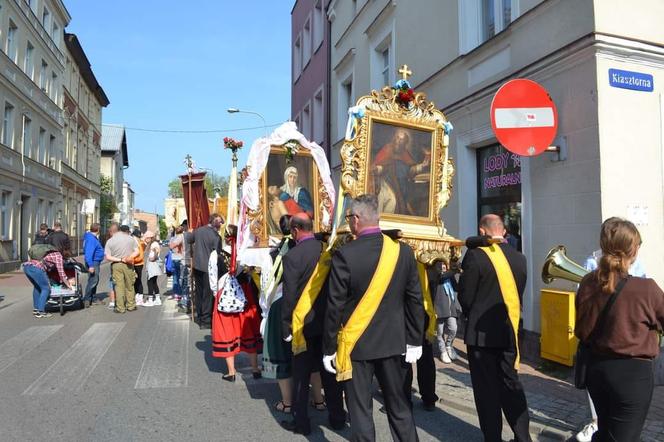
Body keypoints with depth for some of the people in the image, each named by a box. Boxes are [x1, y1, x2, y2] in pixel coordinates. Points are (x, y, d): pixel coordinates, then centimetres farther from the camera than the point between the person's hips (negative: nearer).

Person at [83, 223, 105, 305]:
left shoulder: (94, 237, 14)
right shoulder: (91, 239, -18)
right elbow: (88, 253, -25)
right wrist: (90, 266, -29)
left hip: (96, 262, 11)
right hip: (93, 262, -11)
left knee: (95, 281, 16)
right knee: (93, 281, -10)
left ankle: (92, 298, 25)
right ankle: (86, 299, -5)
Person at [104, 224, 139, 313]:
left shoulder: (110, 241, 0)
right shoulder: (130, 238, 1)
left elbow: (108, 257, -7)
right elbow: (136, 252, -4)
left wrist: (120, 259, -9)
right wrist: (130, 257, -8)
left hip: (116, 265, -1)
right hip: (128, 265, 1)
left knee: (119, 286, 2)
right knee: (129, 286, 11)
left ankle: (120, 308, 3)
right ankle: (130, 306, 18)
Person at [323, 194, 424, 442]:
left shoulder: (345, 255, -15)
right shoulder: (403, 251, -4)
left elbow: (335, 306, -11)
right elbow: (415, 300, 1)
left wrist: (329, 348, -2)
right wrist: (415, 341, 10)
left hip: (356, 344, -3)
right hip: (393, 342, 4)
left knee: (360, 410, 9)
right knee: (400, 407, 17)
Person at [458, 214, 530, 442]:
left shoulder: (475, 255, -14)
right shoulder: (519, 258, 3)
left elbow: (465, 297, -11)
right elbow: (518, 293, 8)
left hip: (482, 332, -5)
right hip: (510, 331, 5)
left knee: (487, 389, 5)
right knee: (511, 384, 17)